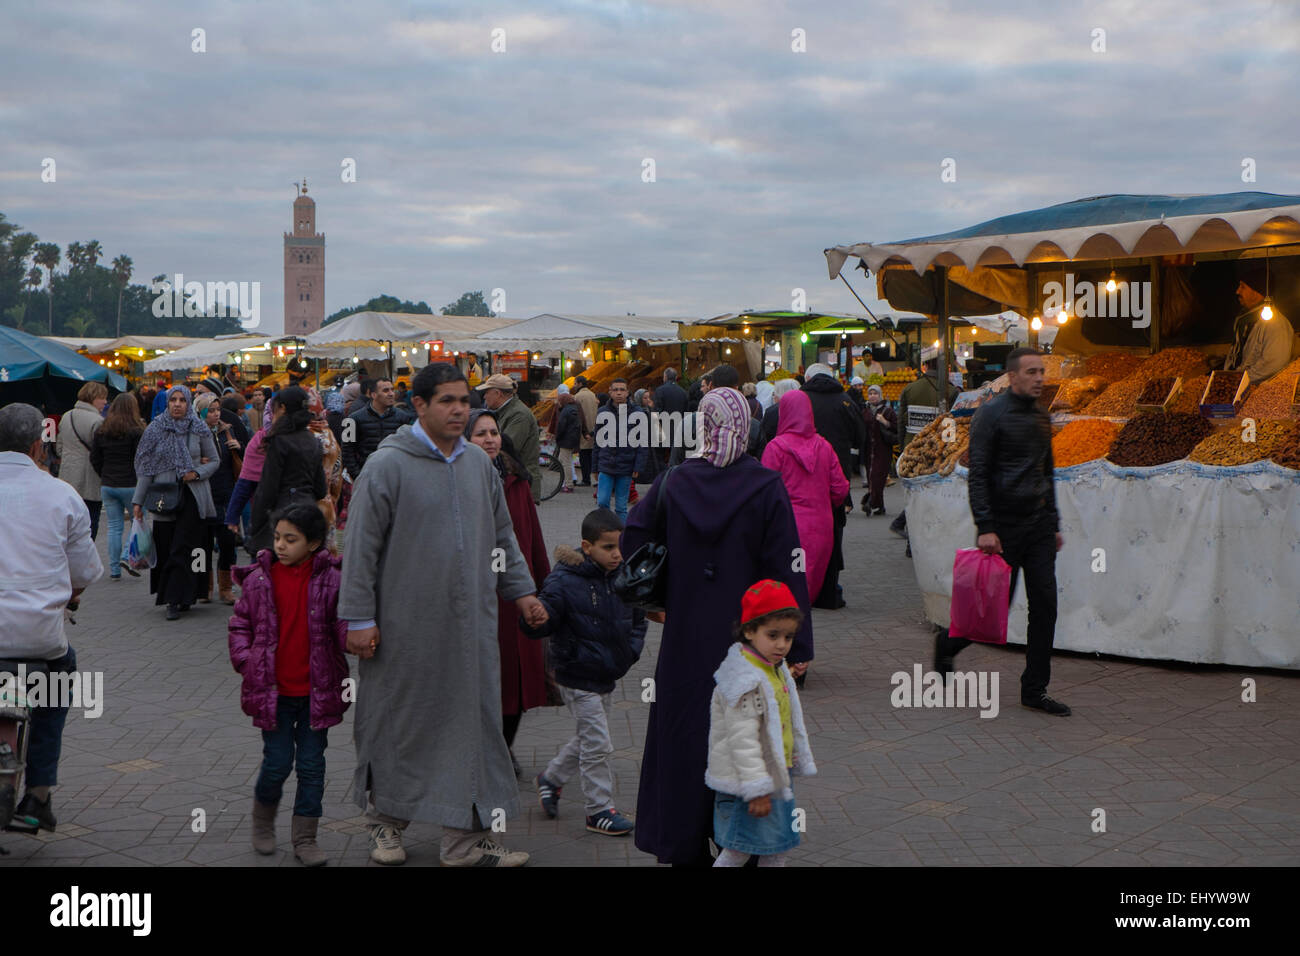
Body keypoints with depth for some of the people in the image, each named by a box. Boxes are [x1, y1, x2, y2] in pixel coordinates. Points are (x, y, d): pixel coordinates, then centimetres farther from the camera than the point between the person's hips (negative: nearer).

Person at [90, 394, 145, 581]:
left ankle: (114, 569, 9)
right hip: (130, 485, -5)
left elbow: (94, 459, 10)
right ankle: (127, 557, -5)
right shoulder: (136, 431, -10)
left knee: (114, 527, 9)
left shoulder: (101, 431, 6)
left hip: (107, 486, 5)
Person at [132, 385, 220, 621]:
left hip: (192, 497, -2)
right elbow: (146, 467, 6)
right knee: (165, 547, 3)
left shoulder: (199, 430, 1)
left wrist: (197, 473, -10)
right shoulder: (155, 429, 4)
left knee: (183, 548, -8)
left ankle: (176, 600, -7)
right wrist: (138, 500, 3)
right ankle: (180, 596, 15)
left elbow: (215, 460, 9)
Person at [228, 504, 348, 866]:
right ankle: (263, 821, 32)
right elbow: (239, 624, 8)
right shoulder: (259, 579, -2)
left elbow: (343, 627, -4)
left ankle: (305, 838, 19)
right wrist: (246, 661, -5)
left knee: (311, 765, 7)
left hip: (316, 692, 0)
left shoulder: (330, 581, -6)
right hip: (273, 690, 0)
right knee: (277, 763, 4)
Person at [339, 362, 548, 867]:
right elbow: (361, 547, -9)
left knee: (473, 721, 6)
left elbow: (502, 536, 21)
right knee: (398, 723, 7)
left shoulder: (479, 462, 10)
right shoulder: (387, 465, -9)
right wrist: (358, 617, -10)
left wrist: (521, 590, 17)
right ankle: (387, 818, 28)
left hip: (470, 626, 5)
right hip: (404, 627, -5)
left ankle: (466, 835, 15)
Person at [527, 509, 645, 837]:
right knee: (597, 744, -3)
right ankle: (600, 810, 11)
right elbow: (538, 624, -19)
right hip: (578, 678, -7)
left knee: (586, 738, 21)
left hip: (608, 678, 7)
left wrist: (630, 652, 6)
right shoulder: (565, 582, -18)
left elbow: (637, 619, 17)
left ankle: (551, 778, 43)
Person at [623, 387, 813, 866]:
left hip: (686, 638, 2)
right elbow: (786, 570, -11)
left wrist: (657, 600, 12)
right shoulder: (766, 488, -10)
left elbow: (632, 544, -1)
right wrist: (797, 646, -7)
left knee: (685, 737, 13)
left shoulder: (673, 482, -4)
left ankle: (684, 845, 22)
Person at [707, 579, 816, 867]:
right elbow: (743, 740, -26)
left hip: (775, 776, 10)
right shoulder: (745, 681, -24)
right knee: (738, 851, -1)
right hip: (745, 782, -10)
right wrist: (757, 790, -26)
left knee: (776, 849, 17)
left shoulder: (777, 671, 8)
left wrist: (799, 762, 25)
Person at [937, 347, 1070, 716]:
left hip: (1038, 523, 7)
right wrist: (985, 527, -20)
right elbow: (977, 474, -13)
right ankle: (947, 643, 27)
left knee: (1045, 605, 0)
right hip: (1004, 525, -6)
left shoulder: (1042, 417, 13)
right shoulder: (991, 413, -9)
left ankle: (1034, 689, 8)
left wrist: (1054, 524, 19)